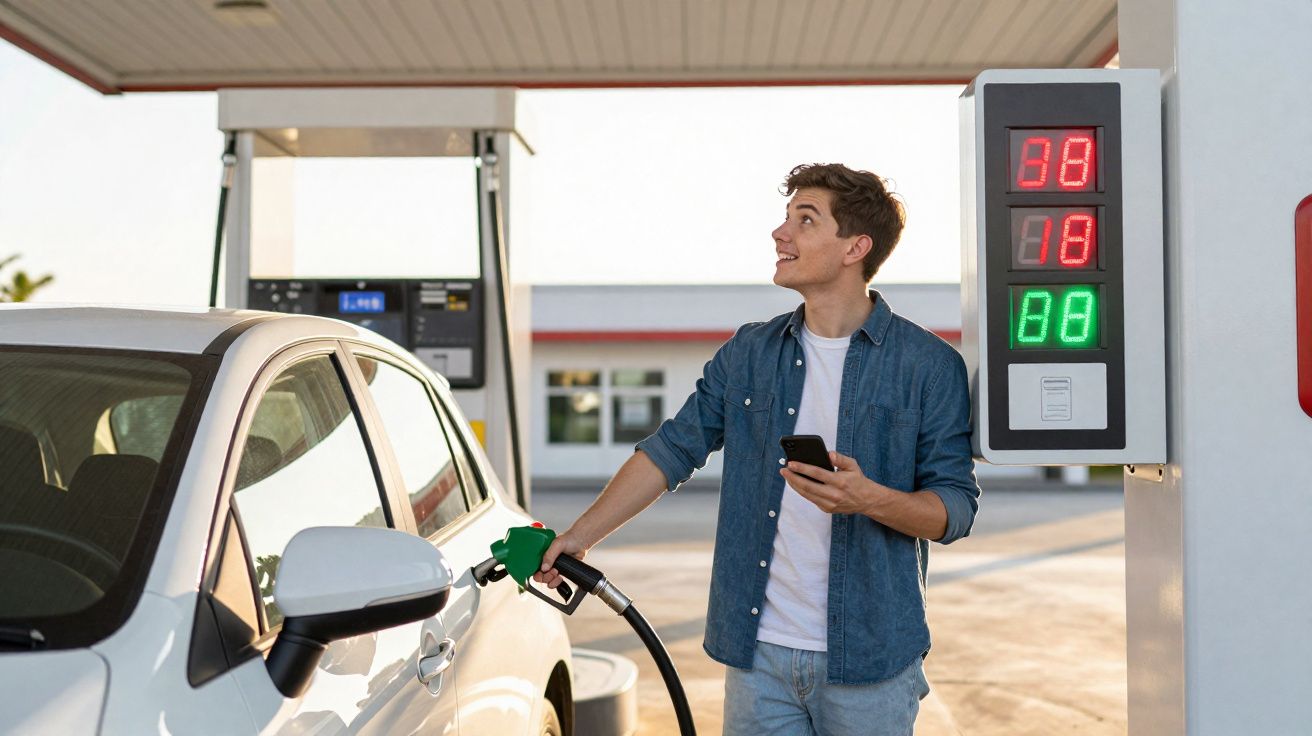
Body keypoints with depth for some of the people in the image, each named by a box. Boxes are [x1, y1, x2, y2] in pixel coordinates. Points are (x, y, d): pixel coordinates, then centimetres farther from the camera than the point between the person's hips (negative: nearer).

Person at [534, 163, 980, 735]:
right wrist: (580, 535, 7)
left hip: (868, 662, -3)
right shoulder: (748, 353, 8)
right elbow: (671, 451, 11)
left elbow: (957, 508, -6)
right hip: (757, 652, 3)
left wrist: (870, 499, -24)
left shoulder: (929, 365, -5)